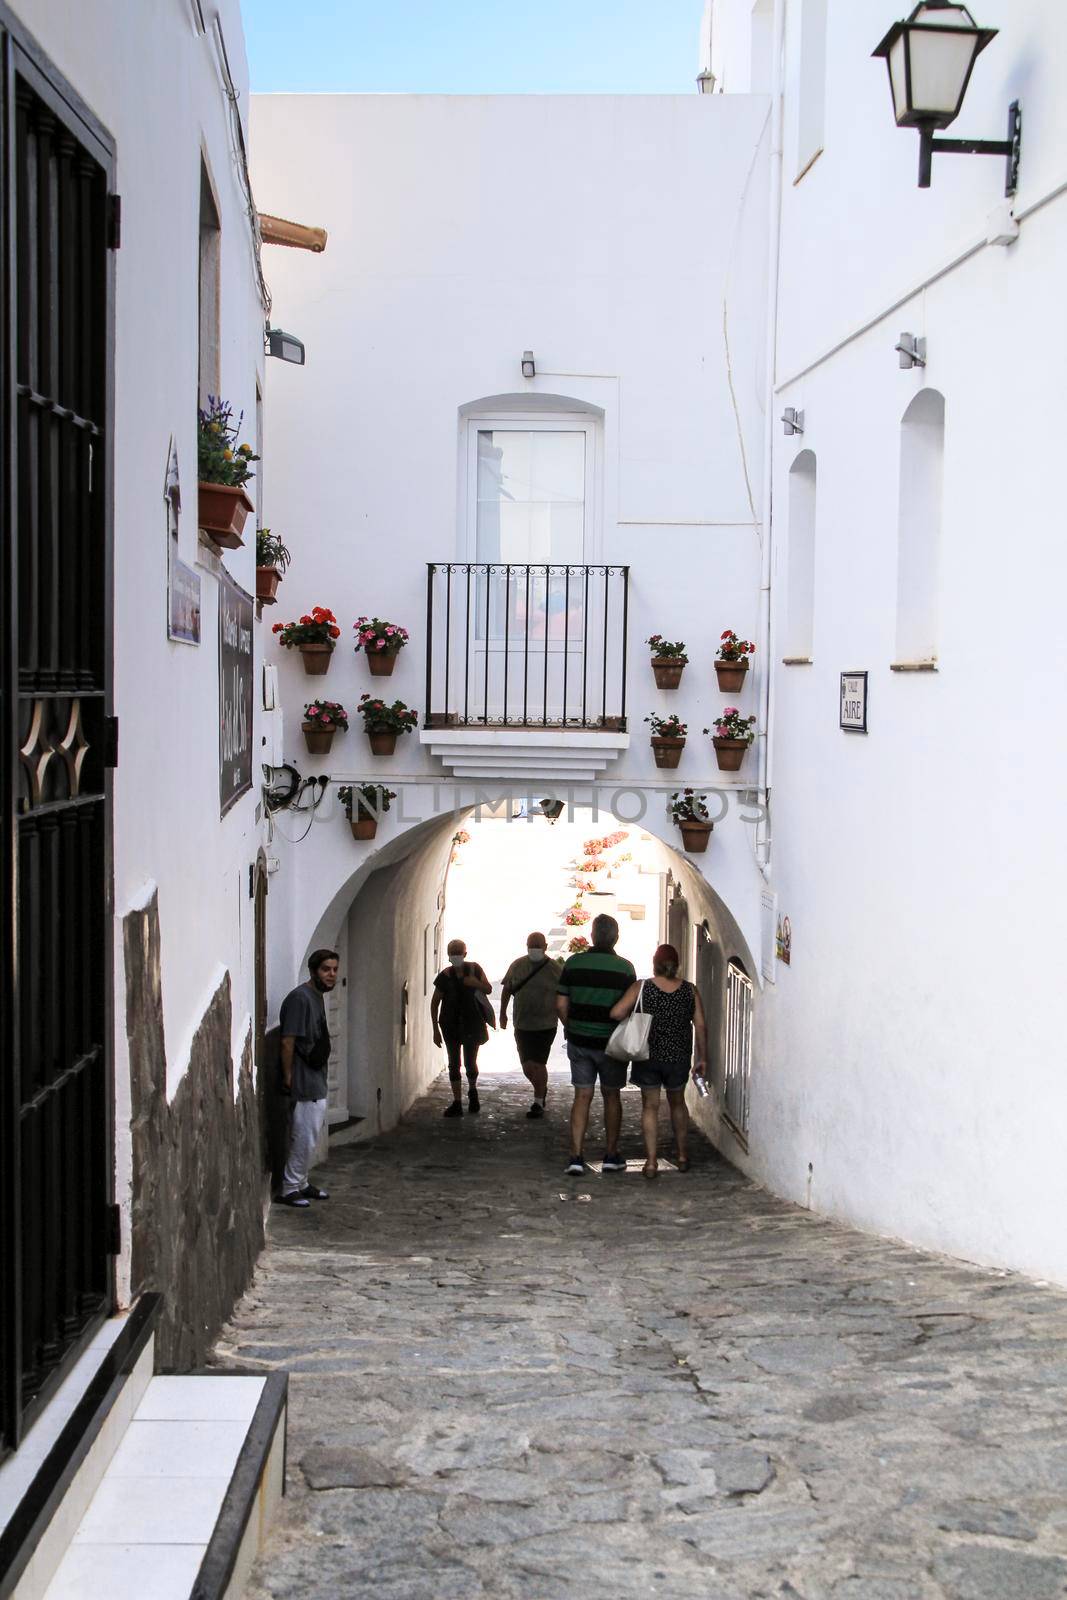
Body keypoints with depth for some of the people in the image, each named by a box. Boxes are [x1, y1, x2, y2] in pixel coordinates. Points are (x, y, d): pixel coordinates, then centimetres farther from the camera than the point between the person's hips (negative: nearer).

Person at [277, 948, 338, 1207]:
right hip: (304, 1082, -10)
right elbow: (288, 1041, -21)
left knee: (309, 1135, 16)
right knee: (305, 1137, -5)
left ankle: (300, 1183, 27)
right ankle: (289, 1189, 5)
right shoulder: (300, 998, -19)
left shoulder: (316, 997, 12)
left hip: (316, 1080, 10)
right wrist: (288, 1077, -19)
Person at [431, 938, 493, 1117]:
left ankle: (472, 1090, 31)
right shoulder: (445, 976, -4)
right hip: (451, 1025, 0)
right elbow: (434, 1003, 1)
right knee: (454, 1063, 0)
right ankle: (457, 1103, 5)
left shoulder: (474, 969, -2)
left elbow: (488, 990, 6)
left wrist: (476, 983, -16)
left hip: (471, 1023, 0)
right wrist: (436, 1029, -2)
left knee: (470, 1062, 0)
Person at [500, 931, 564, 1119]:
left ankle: (538, 1103, 6)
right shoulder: (517, 966, 4)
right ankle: (542, 1090, 34)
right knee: (528, 1065, 6)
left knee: (538, 1064, -6)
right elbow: (507, 989, 17)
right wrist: (502, 1013, 19)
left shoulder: (556, 969, -6)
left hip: (546, 1026, -4)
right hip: (522, 1024, 4)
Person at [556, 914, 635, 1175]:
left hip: (579, 1042, 1)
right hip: (612, 1043, -1)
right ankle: (611, 1156, 18)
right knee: (611, 1096, 13)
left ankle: (576, 1156, -1)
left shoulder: (574, 963, -3)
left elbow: (561, 1004, -2)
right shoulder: (625, 968, -8)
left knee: (582, 1097, 6)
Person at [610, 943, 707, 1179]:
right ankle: (683, 1157, 27)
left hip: (648, 1056, -2)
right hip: (679, 1058, 2)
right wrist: (702, 1058, 5)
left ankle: (651, 1161, 5)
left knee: (650, 1106, 8)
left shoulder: (641, 988, -9)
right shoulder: (691, 991, -3)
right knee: (677, 1103, 21)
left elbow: (616, 1013, -17)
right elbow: (701, 1026, -2)